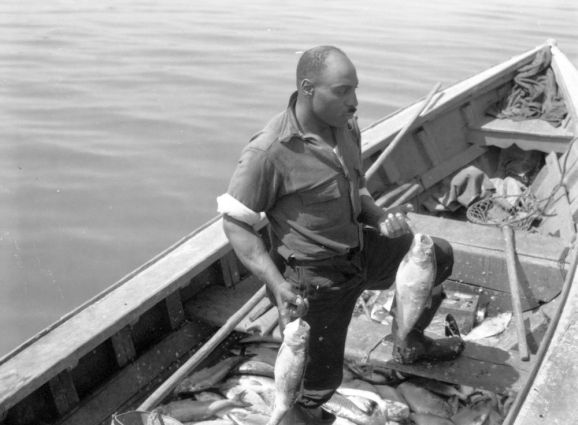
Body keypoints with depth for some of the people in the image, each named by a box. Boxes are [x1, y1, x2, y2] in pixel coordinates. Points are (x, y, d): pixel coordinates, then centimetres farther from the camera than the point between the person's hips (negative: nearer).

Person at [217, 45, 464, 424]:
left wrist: (379, 217, -8)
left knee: (439, 256, 22)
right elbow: (236, 224, -19)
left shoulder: (347, 127, -3)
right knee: (321, 379, 1)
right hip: (314, 277, -8)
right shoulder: (270, 152, -27)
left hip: (359, 250, 8)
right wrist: (277, 283, -28)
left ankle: (410, 344, 43)